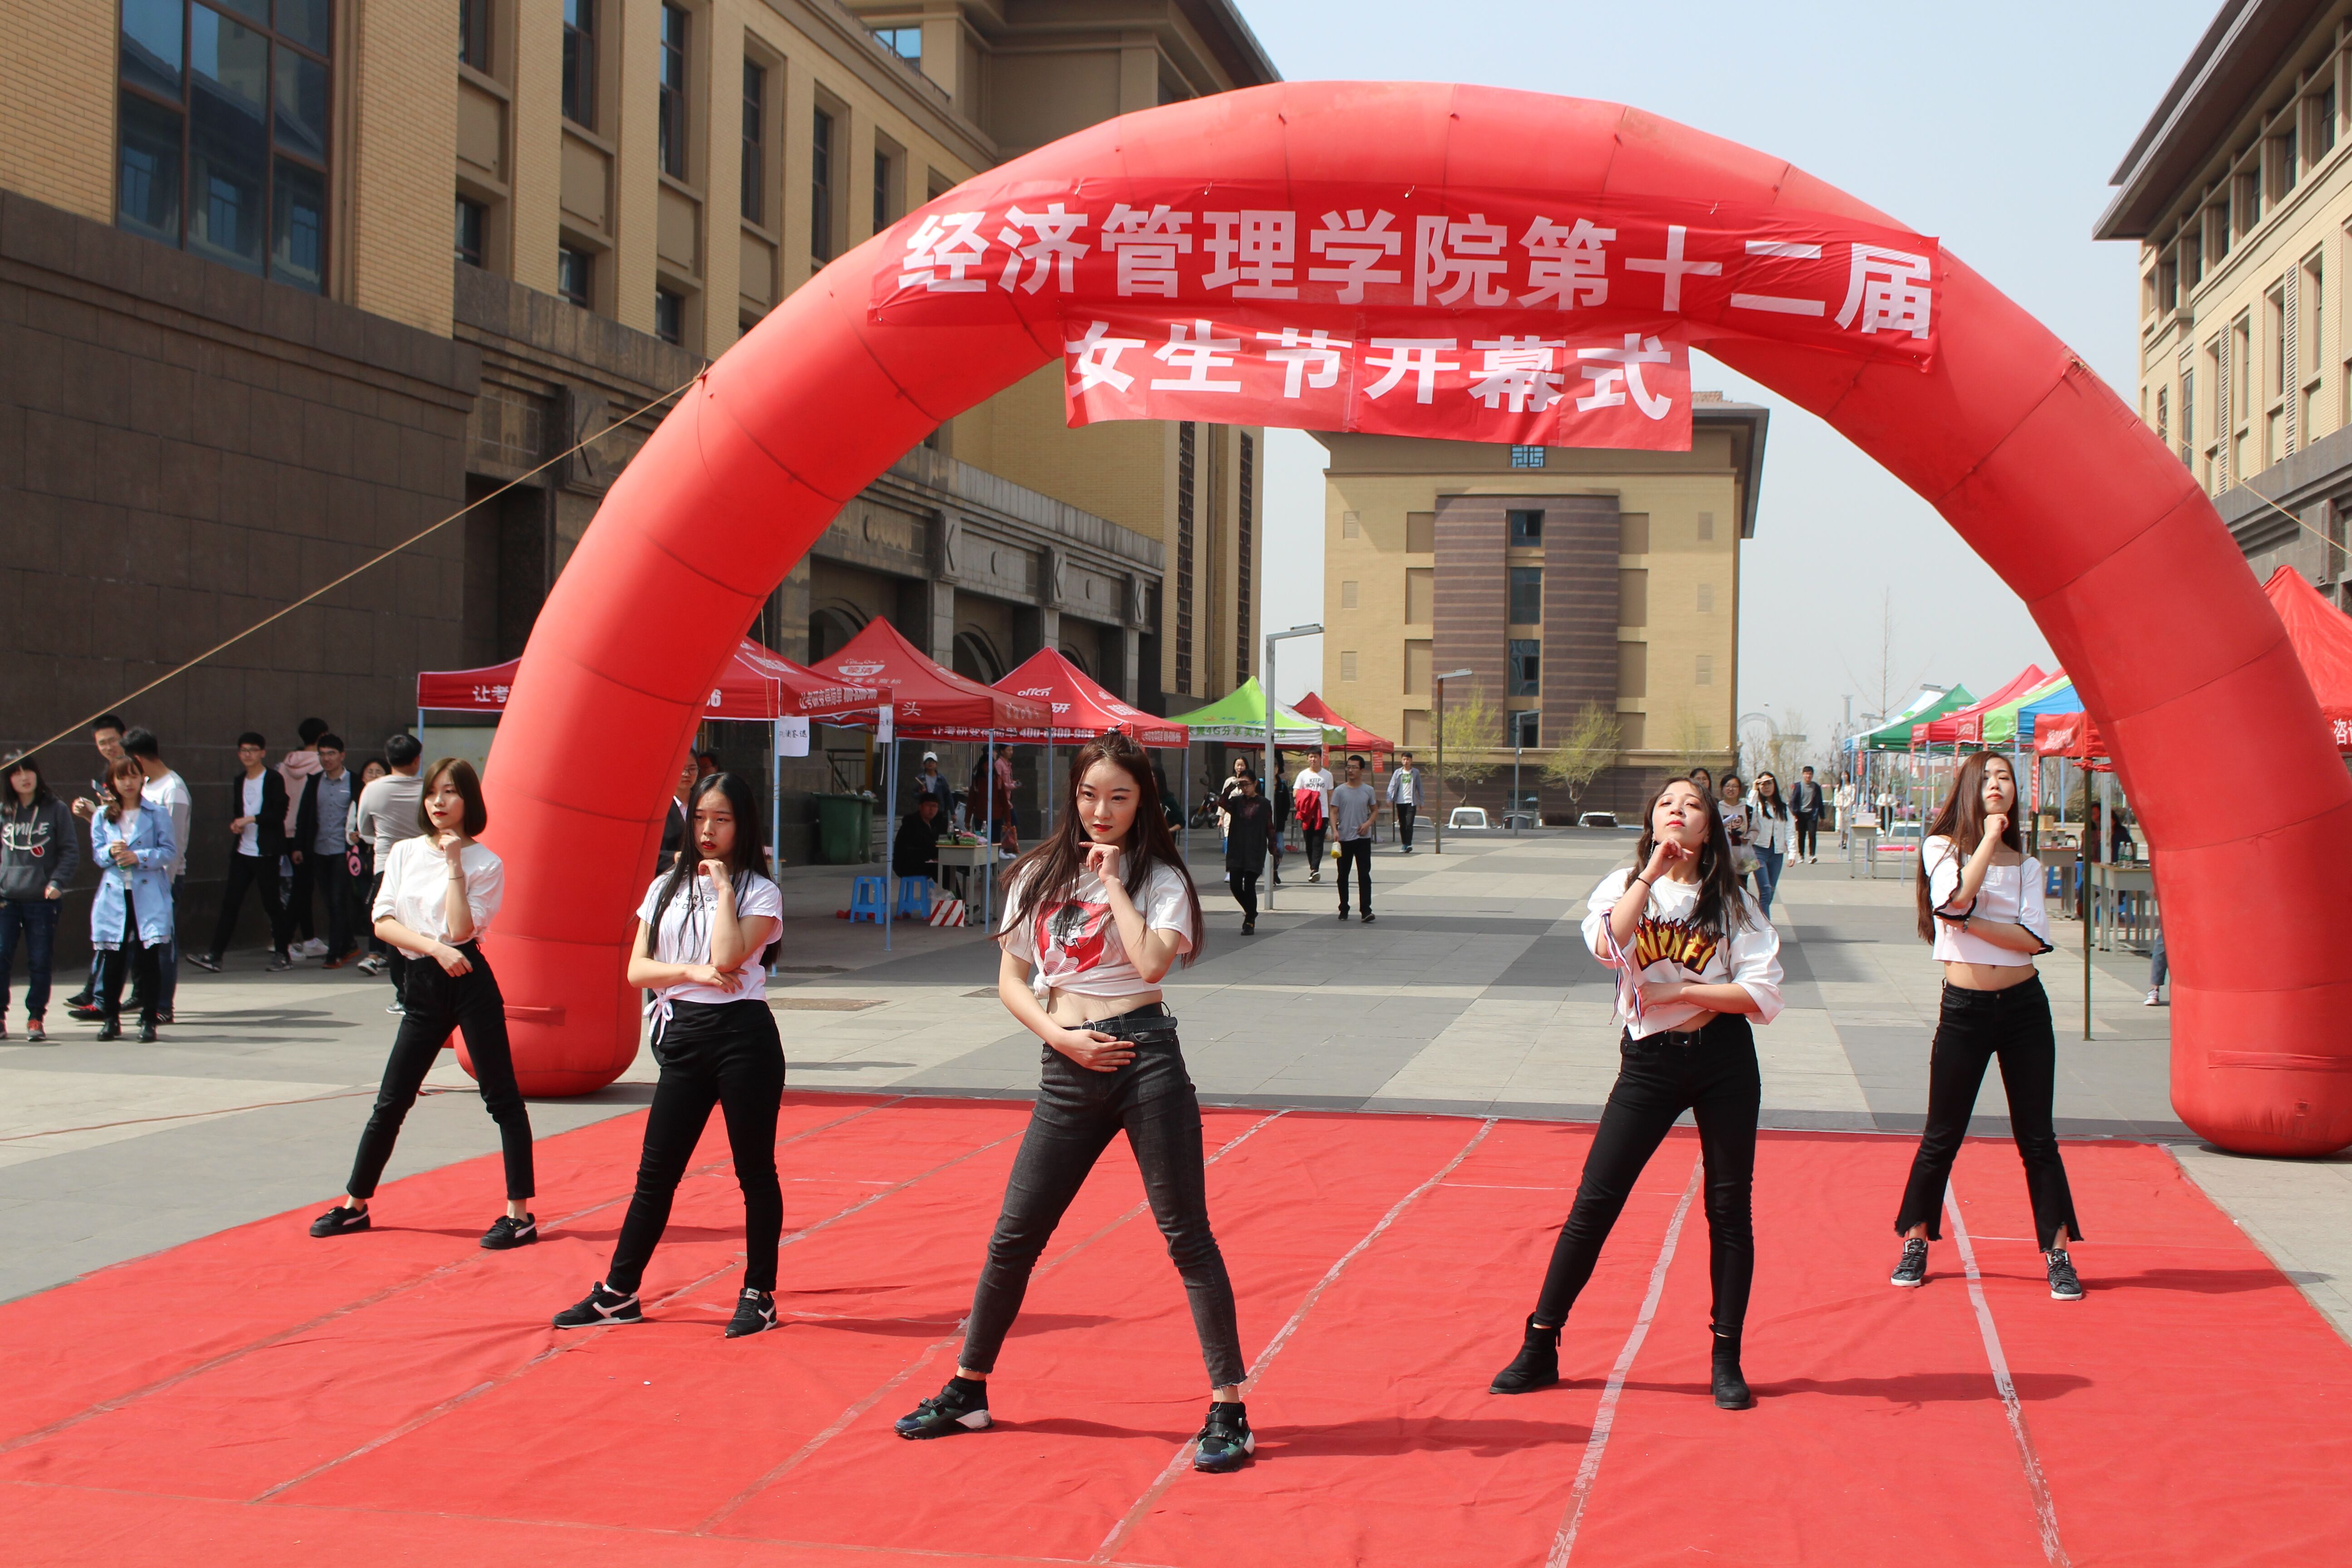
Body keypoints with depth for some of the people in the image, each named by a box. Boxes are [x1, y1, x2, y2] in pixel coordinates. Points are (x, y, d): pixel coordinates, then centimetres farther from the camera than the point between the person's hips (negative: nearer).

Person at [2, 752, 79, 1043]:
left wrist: (57, 882, -11)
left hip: (42, 899, -1)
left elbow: (71, 852, 1)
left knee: (39, 962, 1)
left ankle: (36, 1018, 10)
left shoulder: (56, 810, 2)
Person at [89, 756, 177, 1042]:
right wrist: (110, 853, -14)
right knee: (113, 959, 5)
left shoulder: (157, 814, 2)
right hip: (113, 897, 2)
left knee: (147, 959, -2)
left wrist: (140, 857, -16)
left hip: (148, 897, -2)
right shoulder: (102, 817, 10)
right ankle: (110, 1019, 15)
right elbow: (96, 854, 7)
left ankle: (149, 1020, 4)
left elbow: (170, 852, -3)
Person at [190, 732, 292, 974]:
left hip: (265, 854, -6)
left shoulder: (273, 780, -5)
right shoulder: (240, 782, 16)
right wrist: (235, 825, 5)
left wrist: (251, 819, -17)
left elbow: (279, 813, -13)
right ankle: (214, 955, 0)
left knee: (272, 903, 0)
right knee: (230, 902, 1)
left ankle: (282, 954, 10)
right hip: (242, 852, 6)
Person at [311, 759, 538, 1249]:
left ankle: (520, 1213, 0)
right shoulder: (405, 853, 9)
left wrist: (455, 866, -13)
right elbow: (383, 922, 1)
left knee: (502, 1098, -2)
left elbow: (461, 930, -14)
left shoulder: (485, 864, -3)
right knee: (391, 1102, 10)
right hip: (423, 986, 4)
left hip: (469, 983, -4)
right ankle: (355, 1205, 22)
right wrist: (434, 948, -12)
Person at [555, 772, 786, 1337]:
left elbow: (727, 957, -18)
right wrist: (692, 972, -11)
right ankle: (619, 1293, 16)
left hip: (743, 1035, -4)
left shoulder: (760, 892, -2)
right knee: (656, 1171, 8)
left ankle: (759, 1295, 14)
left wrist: (723, 886, -11)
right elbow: (637, 969, 5)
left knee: (754, 1170, 4)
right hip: (683, 1036, 4)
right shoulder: (667, 887, 11)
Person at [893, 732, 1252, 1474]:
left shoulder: (1160, 878, 1)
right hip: (1068, 1072, 4)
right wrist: (1060, 1035, -4)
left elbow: (1152, 960, -18)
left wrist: (1113, 882, -10)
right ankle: (968, 1391, 24)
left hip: (1145, 1058, -4)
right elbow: (1011, 979, 12)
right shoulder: (1040, 876, 11)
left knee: (1186, 1235, -2)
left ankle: (1228, 1411, 4)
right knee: (1014, 1236, 8)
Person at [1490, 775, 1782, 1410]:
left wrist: (1681, 991, -12)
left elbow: (1764, 996, -6)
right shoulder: (1624, 886, 5)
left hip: (1724, 1060, 0)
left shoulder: (1732, 902, 3)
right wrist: (1653, 871, -16)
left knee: (1730, 1208, 4)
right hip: (1649, 1060, 0)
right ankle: (1539, 1349, 7)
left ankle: (1726, 1358, 16)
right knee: (1594, 1201, -2)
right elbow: (1607, 944, -18)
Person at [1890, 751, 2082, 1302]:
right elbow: (1956, 898, -21)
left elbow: (2035, 938, -7)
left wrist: (1969, 923, -16)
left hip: (2024, 1006, 2)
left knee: (2037, 1137, 4)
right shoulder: (1941, 848, 1)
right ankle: (1916, 1243, 19)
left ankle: (2058, 1254, 9)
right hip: (1965, 1008, -2)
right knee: (1942, 1137, 5)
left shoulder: (2025, 864, 7)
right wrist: (1989, 837, -12)